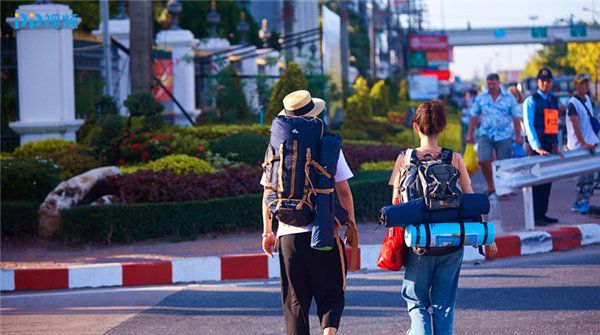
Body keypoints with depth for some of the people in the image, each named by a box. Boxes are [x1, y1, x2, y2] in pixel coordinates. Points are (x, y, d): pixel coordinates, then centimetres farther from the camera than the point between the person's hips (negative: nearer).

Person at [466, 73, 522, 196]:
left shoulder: (509, 98, 0)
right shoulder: (481, 98, 6)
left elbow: (516, 117, 1)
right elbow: (474, 116, 9)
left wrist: (518, 136, -3)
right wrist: (470, 134, 5)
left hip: (504, 136, -1)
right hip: (485, 135, 1)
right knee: (483, 160, -13)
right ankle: (490, 186, 5)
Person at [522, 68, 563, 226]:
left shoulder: (554, 101, 16)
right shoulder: (531, 100, -6)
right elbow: (528, 125, -13)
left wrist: (556, 145, 14)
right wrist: (537, 147, -20)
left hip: (549, 146, 7)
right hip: (535, 146, -7)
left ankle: (542, 214, 15)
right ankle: (535, 217, -5)